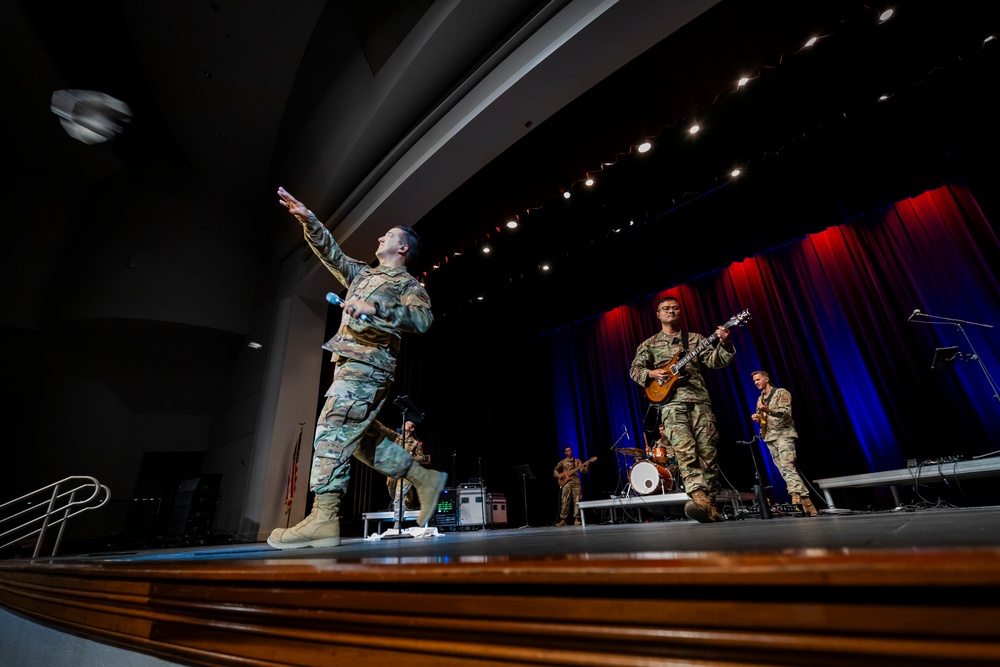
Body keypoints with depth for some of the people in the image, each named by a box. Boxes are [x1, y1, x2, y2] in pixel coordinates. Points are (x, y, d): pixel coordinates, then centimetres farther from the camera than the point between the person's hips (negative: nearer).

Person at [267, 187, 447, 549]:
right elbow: (331, 252, 29)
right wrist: (307, 219, 19)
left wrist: (375, 309, -23)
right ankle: (425, 478, 14)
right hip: (351, 363, 9)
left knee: (333, 431, -16)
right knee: (362, 436, 9)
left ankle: (323, 519, -14)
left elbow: (423, 318, -15)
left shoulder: (408, 284, 3)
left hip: (367, 365, -9)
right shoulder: (362, 273, 27)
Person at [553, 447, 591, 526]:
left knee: (576, 501, -3)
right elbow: (555, 470, 16)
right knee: (565, 501, -3)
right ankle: (563, 520, 1)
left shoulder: (577, 461, 12)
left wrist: (587, 466, -17)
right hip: (566, 483, 0)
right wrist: (558, 475, -4)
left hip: (576, 482, 1)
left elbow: (583, 470, 2)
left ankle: (576, 519, 1)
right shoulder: (562, 462, 12)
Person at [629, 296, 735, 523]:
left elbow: (715, 360, 7)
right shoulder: (649, 344, 16)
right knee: (685, 450, -20)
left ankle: (710, 505, 6)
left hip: (699, 399, 2)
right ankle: (699, 498, -30)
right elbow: (634, 370, 10)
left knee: (707, 451, -2)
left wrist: (724, 344, -12)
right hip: (671, 402, -2)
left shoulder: (694, 338, 19)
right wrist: (652, 373, -10)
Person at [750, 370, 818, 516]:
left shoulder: (782, 393, -1)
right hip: (769, 437, 7)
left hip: (783, 434, -7)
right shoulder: (760, 398, 19)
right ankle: (804, 502, 3)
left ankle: (798, 498, -28)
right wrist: (757, 418, 3)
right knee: (783, 470, 1)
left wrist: (768, 410, -31)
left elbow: (786, 413, -14)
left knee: (787, 466, -22)